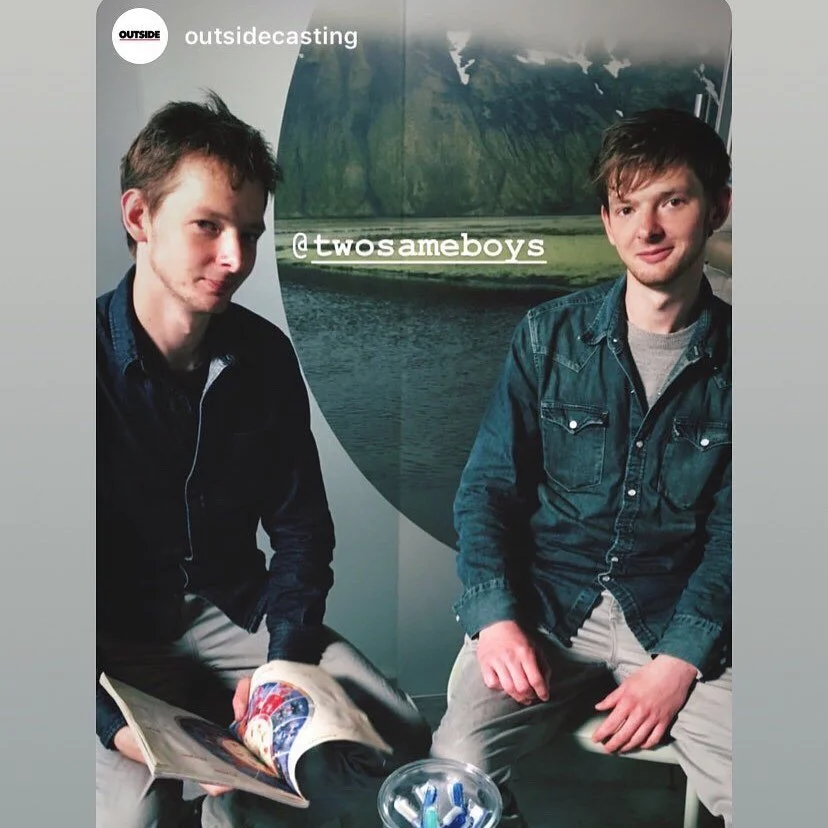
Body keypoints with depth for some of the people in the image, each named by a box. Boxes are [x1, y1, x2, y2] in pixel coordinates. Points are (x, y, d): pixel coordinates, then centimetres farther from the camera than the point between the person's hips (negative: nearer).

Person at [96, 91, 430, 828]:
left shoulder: (265, 355, -4)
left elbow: (301, 527, 2)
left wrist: (284, 660, -10)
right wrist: (114, 720, -25)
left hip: (235, 614, 4)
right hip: (114, 637, -3)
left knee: (398, 741, -10)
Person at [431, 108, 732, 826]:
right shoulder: (551, 335, 3)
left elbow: (728, 532, 2)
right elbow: (488, 485, 2)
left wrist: (679, 661, -11)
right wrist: (496, 615, -12)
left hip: (677, 621, 1)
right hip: (540, 609, 0)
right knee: (461, 762, -24)